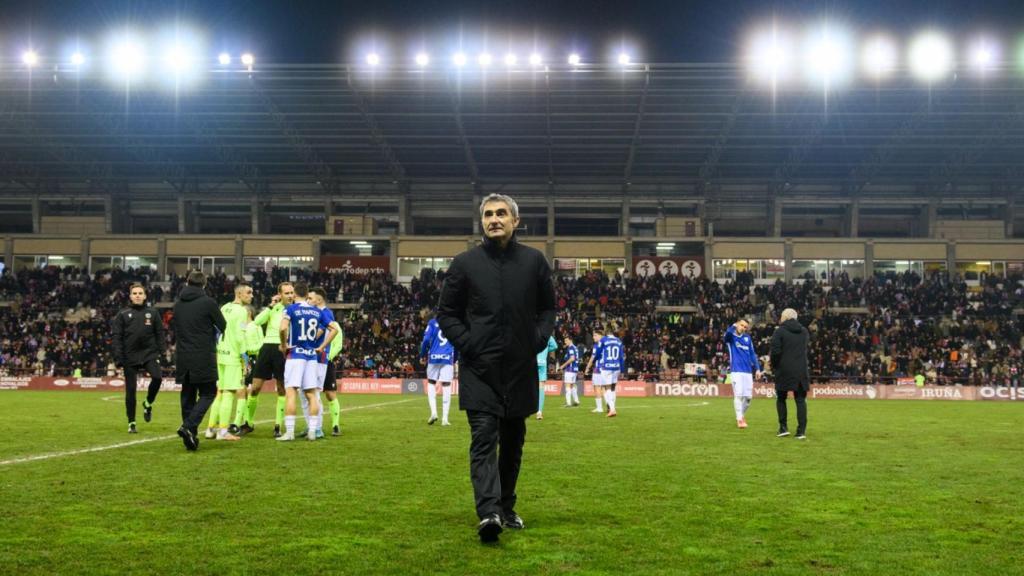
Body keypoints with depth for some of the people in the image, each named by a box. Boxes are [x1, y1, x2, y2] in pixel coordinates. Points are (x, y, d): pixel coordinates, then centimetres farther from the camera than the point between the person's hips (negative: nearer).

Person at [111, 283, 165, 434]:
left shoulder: (153, 313, 7)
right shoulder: (123, 314, 4)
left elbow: (159, 333, 9)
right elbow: (116, 337, 1)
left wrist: (160, 352, 1)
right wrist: (118, 357, -7)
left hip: (149, 353, 0)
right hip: (130, 357, 0)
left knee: (157, 377, -23)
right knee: (131, 390, 2)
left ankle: (148, 403, 5)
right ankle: (131, 423, 14)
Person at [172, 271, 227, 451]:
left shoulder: (178, 304, 8)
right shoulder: (208, 302, -8)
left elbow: (175, 329, 15)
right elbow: (224, 327, 0)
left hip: (183, 358, 5)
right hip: (204, 357, -5)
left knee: (187, 395, 11)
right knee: (207, 393, 3)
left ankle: (191, 436, 10)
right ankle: (189, 426, -16)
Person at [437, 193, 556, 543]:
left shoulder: (534, 261, 6)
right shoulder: (465, 263, 1)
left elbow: (548, 308, 14)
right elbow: (447, 314, 6)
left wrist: (538, 341, -1)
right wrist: (468, 347, -7)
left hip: (521, 368, 3)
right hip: (479, 369, -3)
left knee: (513, 443, 13)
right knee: (484, 439, -14)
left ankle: (507, 509, 26)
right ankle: (488, 513, -23)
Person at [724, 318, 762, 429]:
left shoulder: (747, 338, 14)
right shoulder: (731, 336, 1)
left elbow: (752, 354, 16)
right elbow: (726, 335, -24)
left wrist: (757, 368, 7)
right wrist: (733, 326, -43)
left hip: (748, 371, 5)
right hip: (736, 371, -5)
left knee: (748, 396, 5)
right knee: (738, 394, -12)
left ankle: (742, 415, 26)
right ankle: (739, 419, -6)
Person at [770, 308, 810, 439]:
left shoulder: (780, 331, -6)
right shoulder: (804, 331, 11)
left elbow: (776, 351, -13)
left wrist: (773, 365, 2)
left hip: (784, 371, -3)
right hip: (801, 371, 3)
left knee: (781, 399, 13)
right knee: (800, 400, 4)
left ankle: (783, 427, 8)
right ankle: (801, 430, -2)